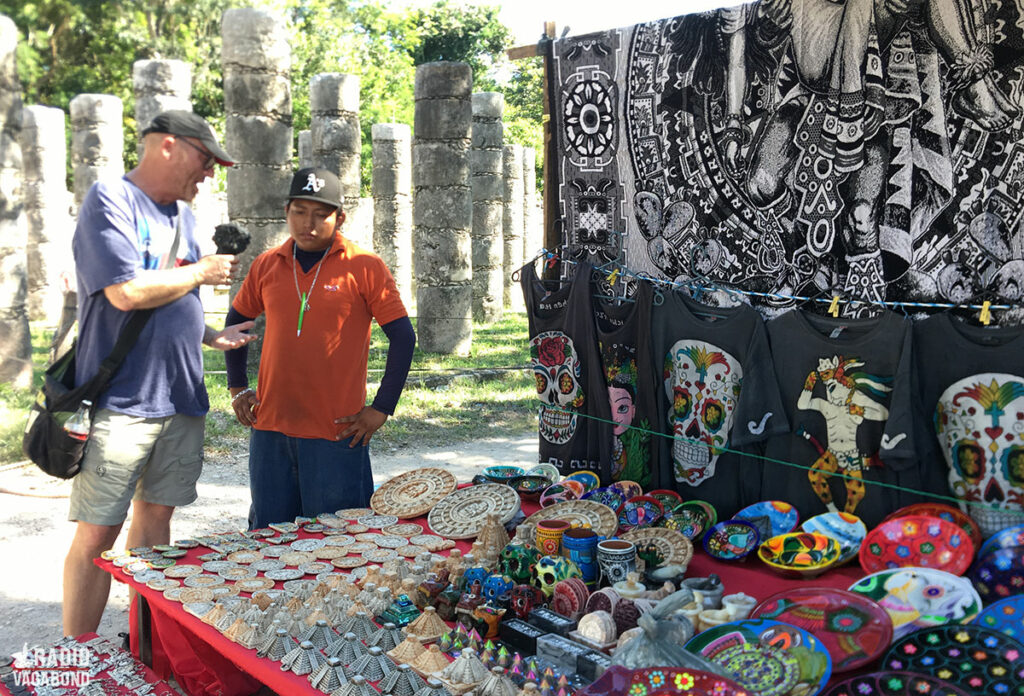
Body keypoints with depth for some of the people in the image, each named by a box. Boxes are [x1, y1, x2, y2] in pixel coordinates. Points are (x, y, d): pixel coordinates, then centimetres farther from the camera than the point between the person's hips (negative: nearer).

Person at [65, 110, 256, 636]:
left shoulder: (182, 213, 16)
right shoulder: (111, 200, -9)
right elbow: (127, 292, -22)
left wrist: (212, 336, 7)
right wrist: (201, 272, -8)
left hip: (181, 397, 8)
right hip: (121, 400, -8)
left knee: (156, 516, 14)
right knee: (98, 533, -2)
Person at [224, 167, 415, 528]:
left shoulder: (364, 267, -5)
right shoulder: (267, 265, 7)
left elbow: (403, 336, -5)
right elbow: (237, 320, 23)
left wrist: (381, 409, -7)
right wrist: (237, 387, 16)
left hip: (336, 432, -4)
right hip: (270, 430, 4)